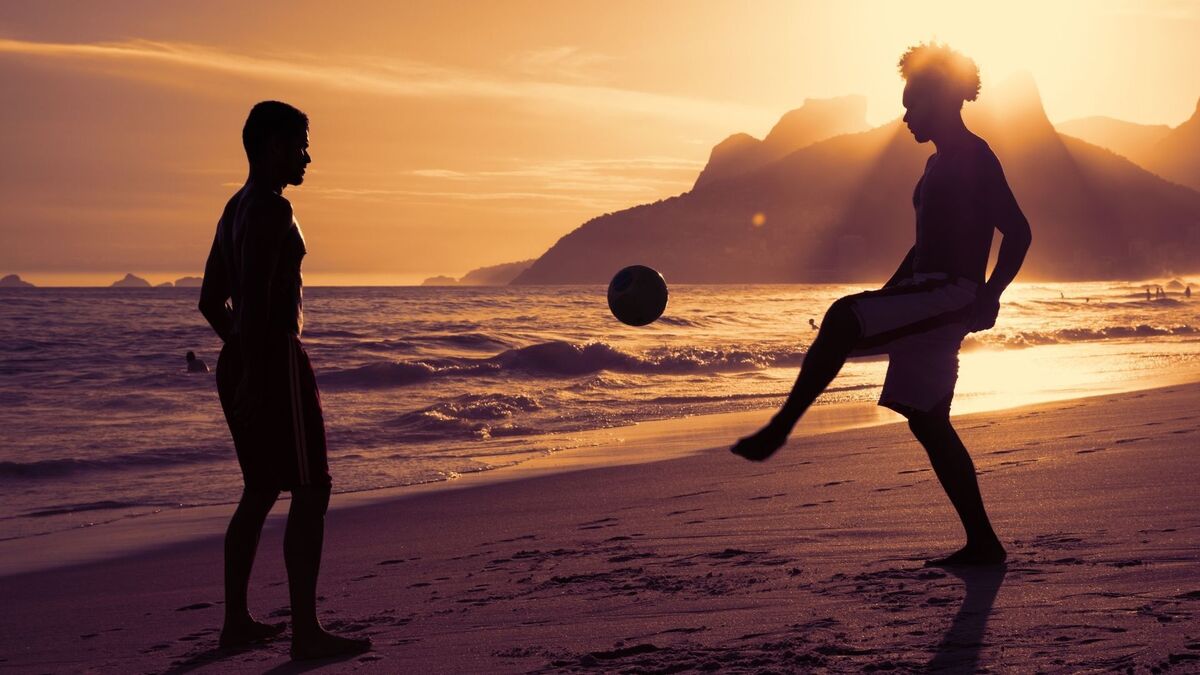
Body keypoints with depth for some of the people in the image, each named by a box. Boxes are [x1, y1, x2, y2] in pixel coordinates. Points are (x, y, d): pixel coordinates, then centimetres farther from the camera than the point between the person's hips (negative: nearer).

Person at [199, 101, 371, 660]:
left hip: (243, 362, 10)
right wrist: (254, 376, -26)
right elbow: (255, 296, -24)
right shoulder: (272, 208, -13)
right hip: (277, 362, -10)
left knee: (261, 491, 16)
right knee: (310, 491, -6)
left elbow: (211, 301, 22)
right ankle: (306, 631, -6)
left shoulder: (235, 209, 17)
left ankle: (237, 621, 21)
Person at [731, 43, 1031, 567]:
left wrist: (988, 297, -22)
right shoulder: (939, 164, 22)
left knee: (842, 318, -29)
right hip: (927, 299, 10)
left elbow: (1018, 232, -14)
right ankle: (982, 543, 13)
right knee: (928, 422, 8)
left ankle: (780, 428, -28)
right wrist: (885, 298, 24)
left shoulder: (974, 157, -7)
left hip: (952, 296, -10)